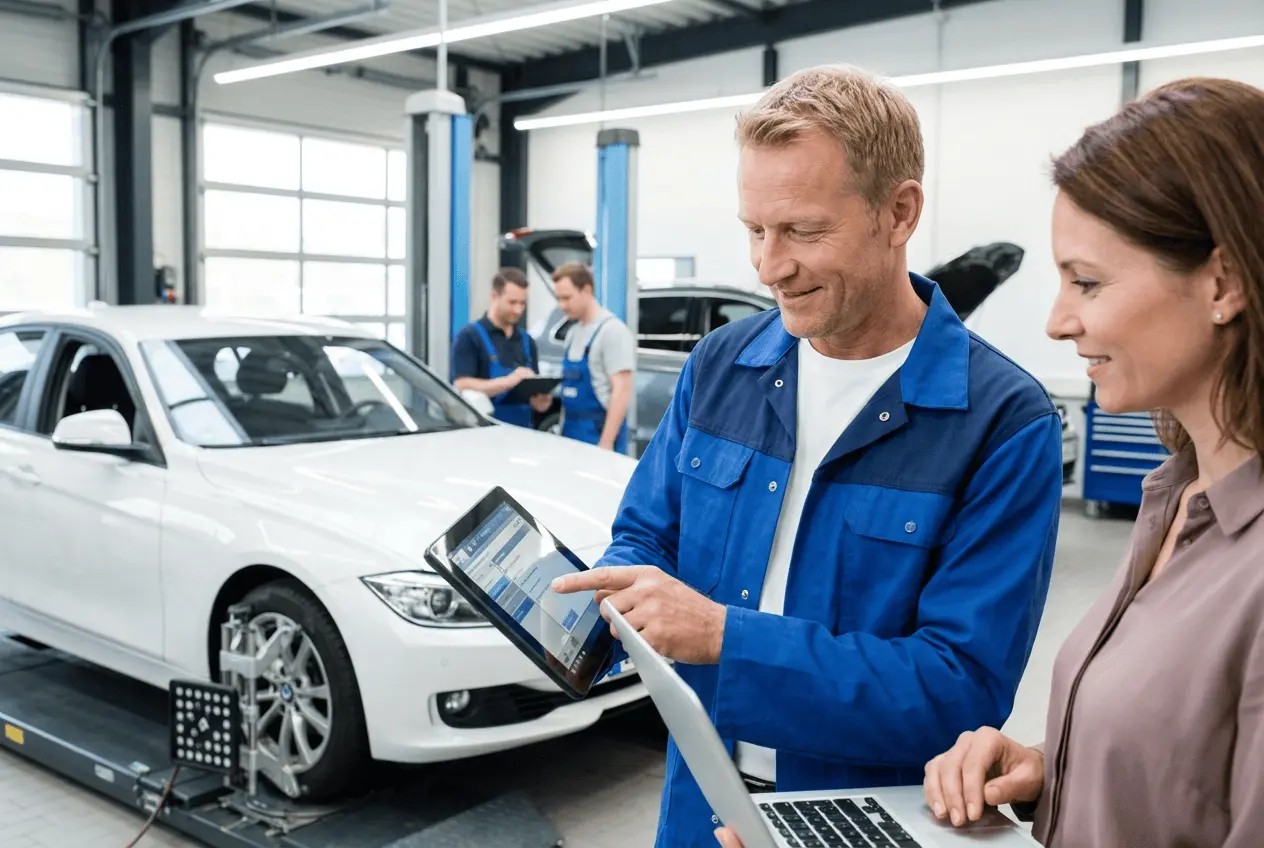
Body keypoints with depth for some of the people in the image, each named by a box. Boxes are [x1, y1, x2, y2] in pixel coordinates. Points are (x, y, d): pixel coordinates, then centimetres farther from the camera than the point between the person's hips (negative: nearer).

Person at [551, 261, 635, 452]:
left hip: (598, 435, -8)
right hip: (571, 434, 8)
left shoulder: (612, 330, -12)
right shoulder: (573, 332, 13)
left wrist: (606, 442, -21)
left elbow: (622, 390, -17)